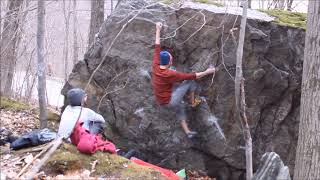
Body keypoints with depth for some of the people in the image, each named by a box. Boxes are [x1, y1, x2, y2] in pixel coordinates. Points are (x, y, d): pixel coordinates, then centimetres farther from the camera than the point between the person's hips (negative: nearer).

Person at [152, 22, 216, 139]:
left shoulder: (155, 67, -12)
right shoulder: (170, 74, -28)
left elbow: (157, 48, -1)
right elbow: (192, 76, -20)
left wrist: (158, 30, 8)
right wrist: (207, 72, -9)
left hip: (161, 102, 7)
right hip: (170, 101, -7)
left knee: (180, 108, 32)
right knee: (190, 81, -3)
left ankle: (187, 132, 36)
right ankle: (193, 102, 18)